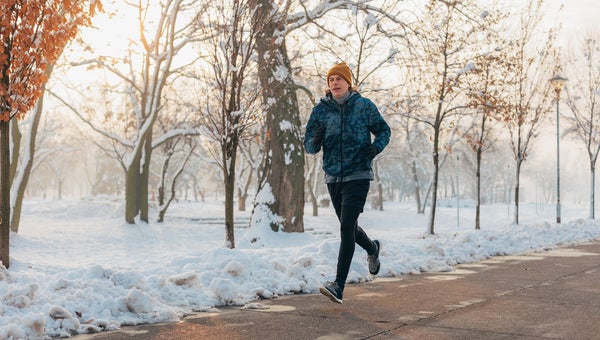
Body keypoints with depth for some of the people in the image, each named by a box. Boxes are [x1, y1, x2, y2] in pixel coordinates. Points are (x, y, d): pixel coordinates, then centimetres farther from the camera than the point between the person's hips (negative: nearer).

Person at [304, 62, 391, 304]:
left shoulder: (364, 106, -2)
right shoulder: (321, 110, 3)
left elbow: (384, 131, 10)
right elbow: (308, 145, 4)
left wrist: (376, 147, -11)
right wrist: (315, 142, -20)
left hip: (358, 175, -4)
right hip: (333, 177, 4)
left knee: (347, 227, -15)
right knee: (348, 228, 17)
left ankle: (339, 286, -16)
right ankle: (372, 249, 50)